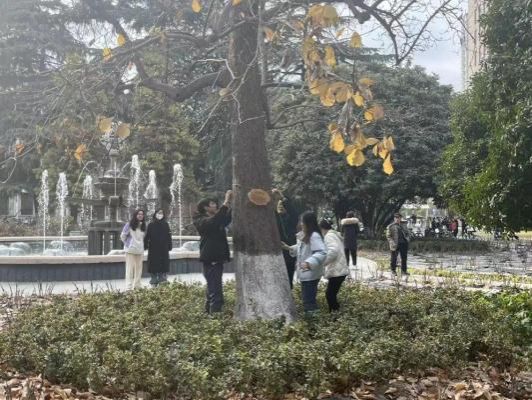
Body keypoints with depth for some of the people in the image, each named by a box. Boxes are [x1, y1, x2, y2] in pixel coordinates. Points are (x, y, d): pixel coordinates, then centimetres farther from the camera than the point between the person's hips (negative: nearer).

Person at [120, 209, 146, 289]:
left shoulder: (143, 226, 10)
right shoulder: (129, 225, -6)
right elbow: (123, 236, -2)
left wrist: (141, 246, 14)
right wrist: (128, 244, 2)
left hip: (140, 251, 5)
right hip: (130, 250, -5)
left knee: (138, 269, 7)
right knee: (130, 268, -5)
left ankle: (137, 286, 14)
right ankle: (129, 287, -5)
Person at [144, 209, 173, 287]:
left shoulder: (166, 225, 7)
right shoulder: (151, 225, 5)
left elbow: (169, 236, 6)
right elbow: (147, 236, 3)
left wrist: (169, 247, 2)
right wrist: (146, 246, -4)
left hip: (163, 249, 1)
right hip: (153, 248, -1)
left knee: (163, 263, -1)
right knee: (154, 264, 0)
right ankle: (154, 282, 6)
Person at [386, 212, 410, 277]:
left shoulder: (402, 226, 18)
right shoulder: (390, 226, 2)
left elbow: (407, 233, 28)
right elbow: (388, 236, -3)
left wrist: (407, 238, 9)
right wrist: (392, 242, -15)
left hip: (403, 244, 5)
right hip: (395, 245, -5)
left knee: (404, 258, 7)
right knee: (394, 258, 2)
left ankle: (403, 271, 18)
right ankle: (393, 271, 14)